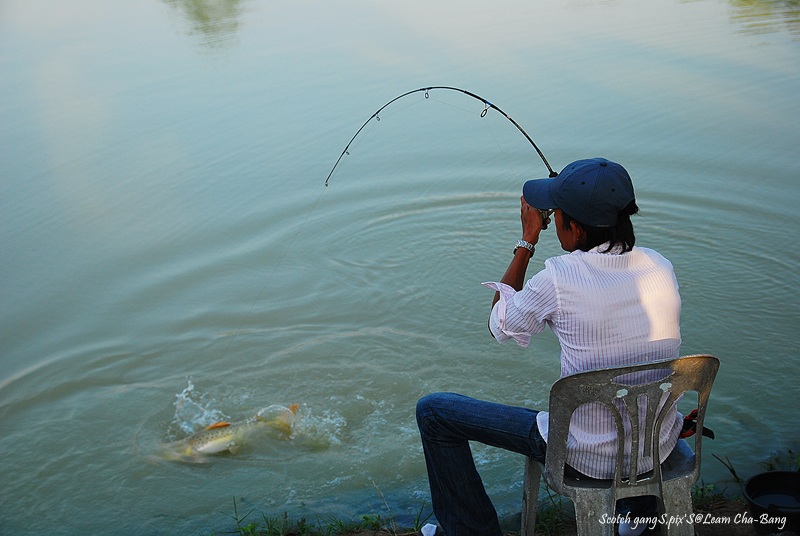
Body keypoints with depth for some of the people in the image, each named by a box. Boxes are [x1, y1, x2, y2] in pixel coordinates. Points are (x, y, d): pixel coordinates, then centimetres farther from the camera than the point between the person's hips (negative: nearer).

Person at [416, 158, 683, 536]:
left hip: (590, 456, -5)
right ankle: (637, 497, 47)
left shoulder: (559, 278, -22)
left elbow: (500, 327, -3)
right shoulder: (660, 267, -8)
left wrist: (527, 241, 1)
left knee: (434, 412, 4)